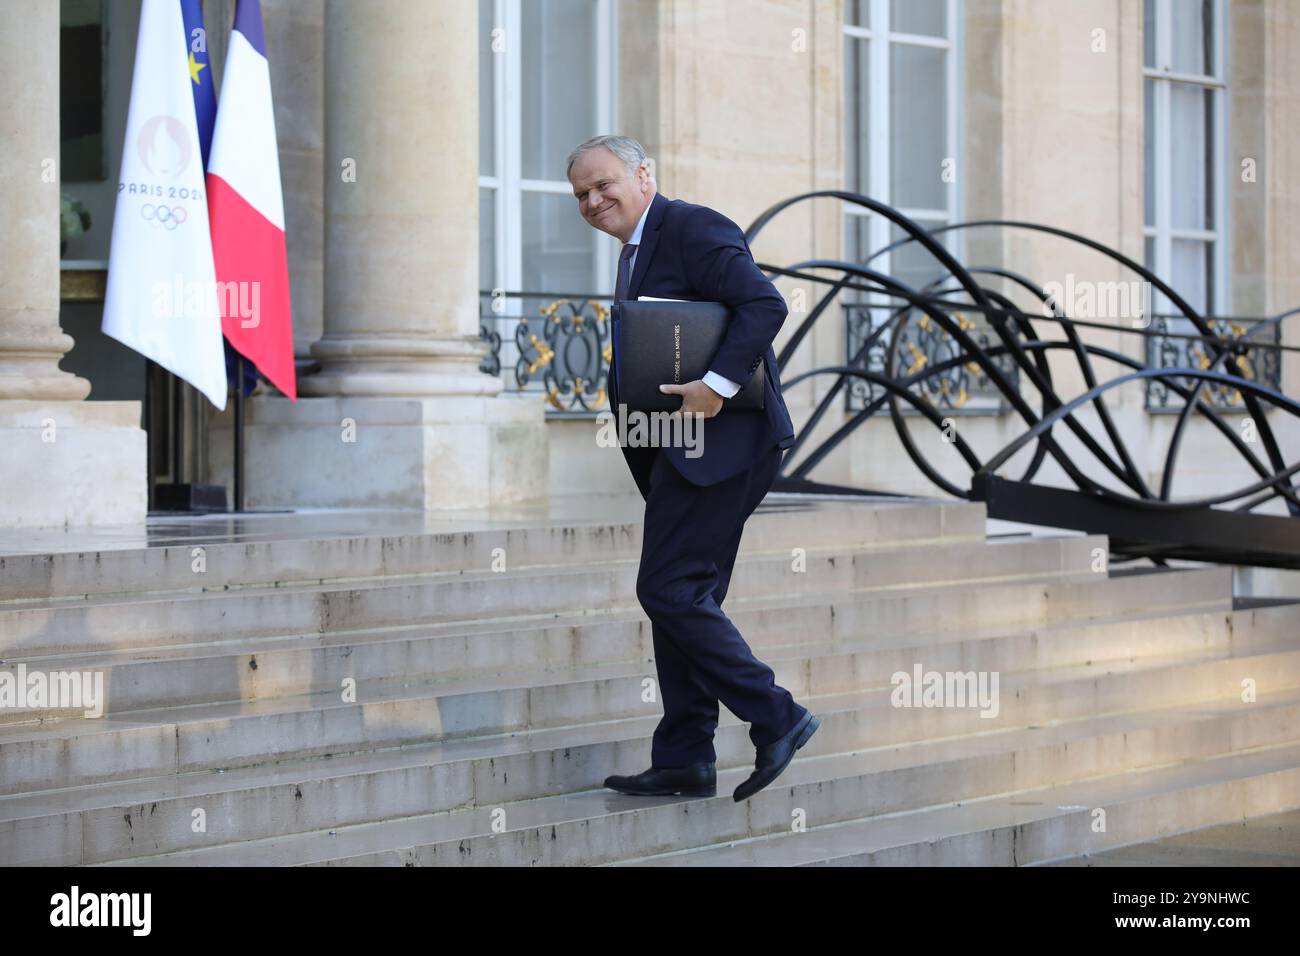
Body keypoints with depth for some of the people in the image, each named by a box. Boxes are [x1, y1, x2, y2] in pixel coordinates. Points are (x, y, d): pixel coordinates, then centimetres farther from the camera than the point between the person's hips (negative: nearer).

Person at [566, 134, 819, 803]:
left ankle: (775, 718, -5)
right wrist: (625, 385, 7)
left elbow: (765, 304, -21)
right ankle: (684, 761, 14)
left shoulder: (693, 228, -10)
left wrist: (717, 385, -26)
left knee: (669, 590, -13)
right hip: (680, 451, 10)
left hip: (720, 441, -10)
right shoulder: (636, 253, 21)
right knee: (679, 598, 10)